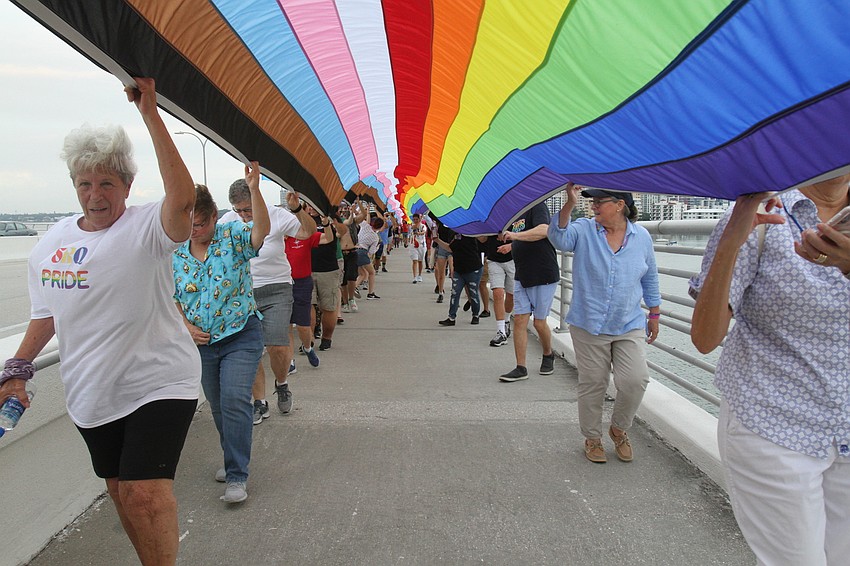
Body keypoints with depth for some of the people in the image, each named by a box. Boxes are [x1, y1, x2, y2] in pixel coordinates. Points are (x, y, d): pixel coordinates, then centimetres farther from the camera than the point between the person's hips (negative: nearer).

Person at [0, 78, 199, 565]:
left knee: (146, 492, -13)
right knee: (120, 489, 18)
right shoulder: (53, 241, 7)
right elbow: (46, 312, 17)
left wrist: (150, 115, -35)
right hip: (91, 392, 7)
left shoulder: (146, 227, -13)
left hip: (157, 383, -7)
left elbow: (183, 199, -36)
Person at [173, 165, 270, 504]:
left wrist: (254, 189, -39)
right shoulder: (175, 253, 4)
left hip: (241, 336, -5)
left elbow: (262, 229, -27)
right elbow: (171, 297, 9)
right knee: (218, 406, 15)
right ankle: (234, 460, 35)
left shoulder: (233, 237, -7)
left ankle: (237, 476, -5)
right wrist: (185, 326, -6)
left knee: (235, 399, -15)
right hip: (201, 341, 5)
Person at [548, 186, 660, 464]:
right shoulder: (584, 230, -2)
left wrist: (654, 315, 17)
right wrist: (569, 204, -36)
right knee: (592, 385, 7)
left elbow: (650, 279, 14)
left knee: (635, 380, -9)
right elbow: (559, 238, -24)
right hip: (589, 326, -1)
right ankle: (592, 438, 28)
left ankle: (619, 429, 20)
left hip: (629, 326, 1)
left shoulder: (642, 237, 5)